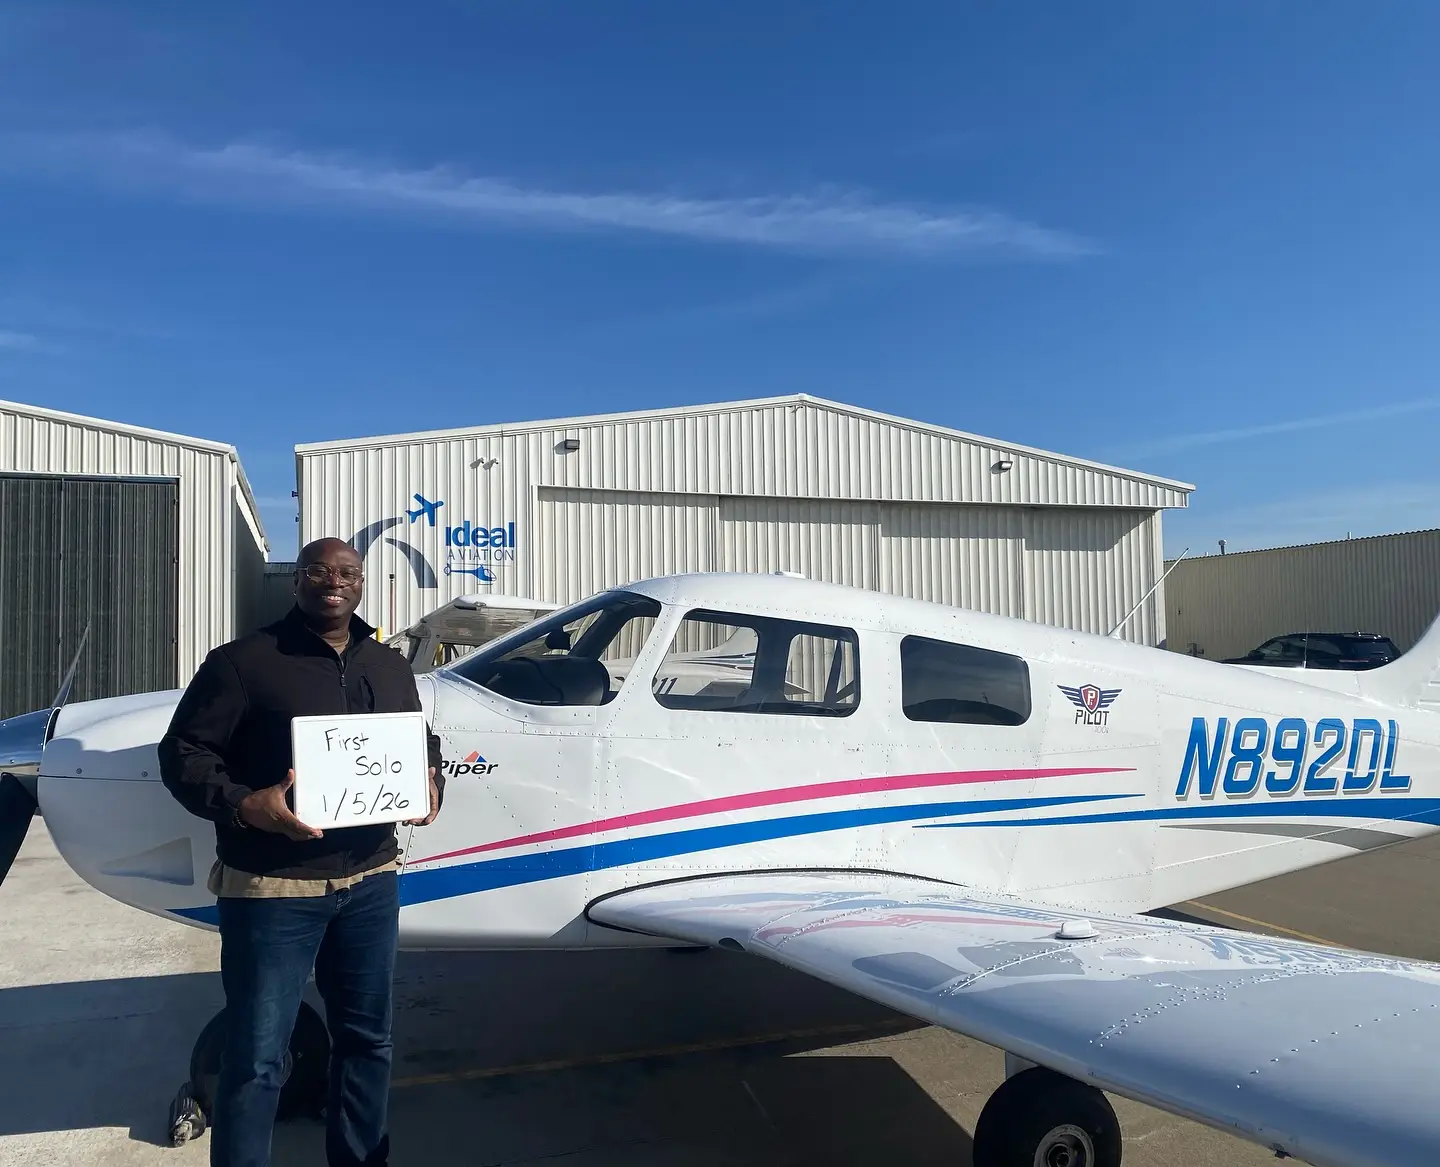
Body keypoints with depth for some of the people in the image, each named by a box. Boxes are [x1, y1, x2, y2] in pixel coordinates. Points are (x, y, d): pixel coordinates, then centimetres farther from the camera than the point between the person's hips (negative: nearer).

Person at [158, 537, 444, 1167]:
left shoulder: (391, 667, 10)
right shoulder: (244, 661, -7)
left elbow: (423, 742, 20)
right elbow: (182, 752, -7)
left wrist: (430, 780, -2)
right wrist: (242, 805, -24)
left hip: (372, 881, 6)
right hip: (272, 888, -5)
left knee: (367, 1038, 18)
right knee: (257, 1056, 3)